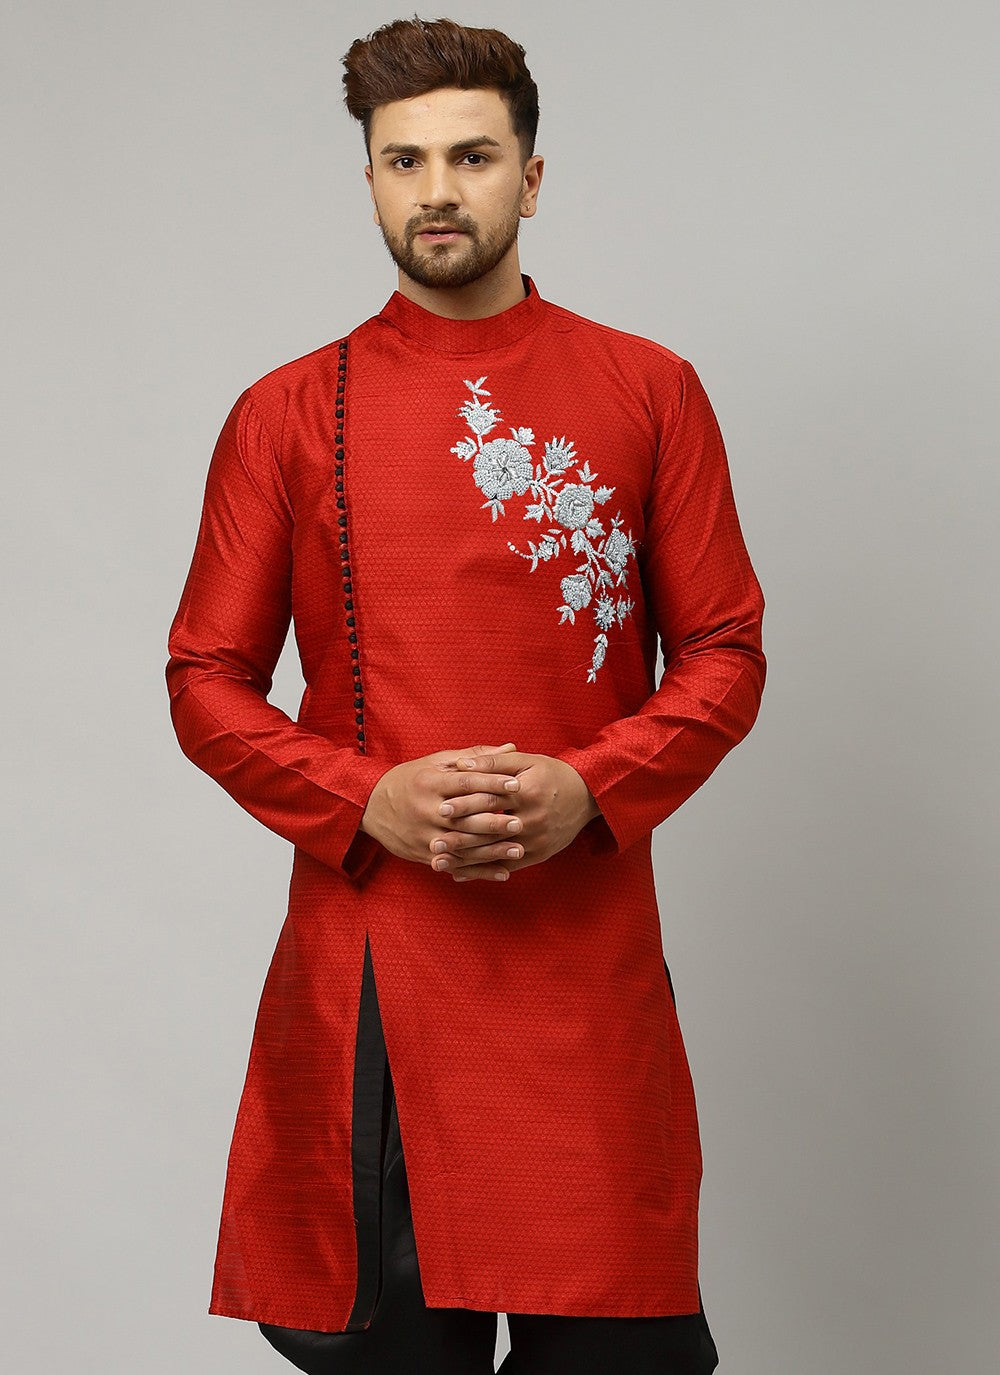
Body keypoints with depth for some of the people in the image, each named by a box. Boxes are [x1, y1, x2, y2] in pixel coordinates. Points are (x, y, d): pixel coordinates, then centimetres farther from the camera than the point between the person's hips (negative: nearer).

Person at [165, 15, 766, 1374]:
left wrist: (589, 788, -10)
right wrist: (369, 803, -10)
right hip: (363, 953, 0)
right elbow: (206, 683, 6)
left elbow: (728, 652, 7)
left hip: (588, 949, 0)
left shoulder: (651, 393, 7)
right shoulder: (283, 415, 7)